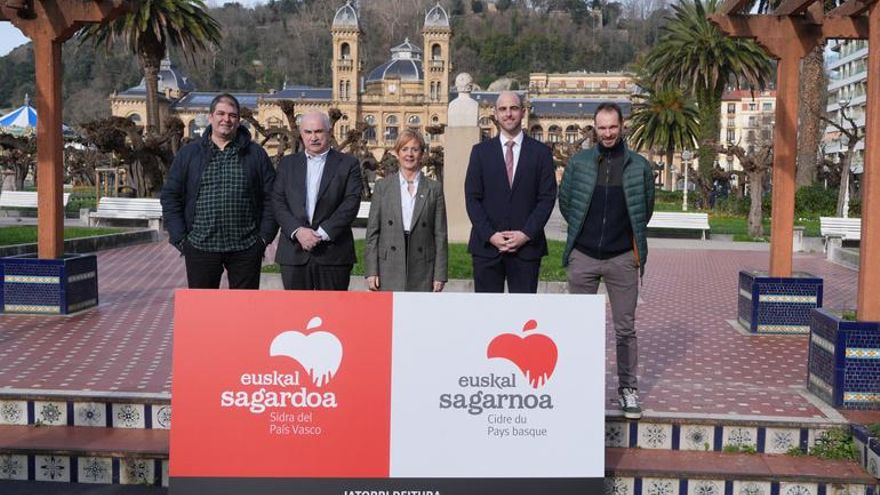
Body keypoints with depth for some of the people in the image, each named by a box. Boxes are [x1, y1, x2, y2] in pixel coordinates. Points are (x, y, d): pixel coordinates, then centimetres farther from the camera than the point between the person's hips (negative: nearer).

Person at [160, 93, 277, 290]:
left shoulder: (255, 154, 5)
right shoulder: (188, 153, 6)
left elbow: (271, 197, 5)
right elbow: (170, 196, 7)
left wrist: (264, 236, -3)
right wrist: (179, 237, -2)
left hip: (246, 248, 0)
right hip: (201, 247, 0)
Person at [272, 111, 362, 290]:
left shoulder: (348, 163, 5)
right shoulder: (288, 163, 14)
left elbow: (351, 202, -5)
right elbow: (278, 202, 5)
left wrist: (322, 233, -13)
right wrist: (297, 230, -11)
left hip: (334, 253, -2)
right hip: (294, 252, 2)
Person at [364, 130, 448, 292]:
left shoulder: (434, 188, 7)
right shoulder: (383, 186, 8)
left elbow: (440, 234, 5)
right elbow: (372, 231, 6)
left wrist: (440, 275, 0)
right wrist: (371, 271, -1)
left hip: (422, 273, 0)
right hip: (389, 270, 0)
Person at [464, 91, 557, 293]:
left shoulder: (541, 152, 6)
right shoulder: (480, 151, 8)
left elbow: (547, 198, 2)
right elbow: (472, 198, 3)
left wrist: (526, 234, -9)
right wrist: (490, 235, -8)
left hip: (527, 246, 0)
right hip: (487, 246, 1)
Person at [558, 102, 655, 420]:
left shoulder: (639, 166, 1)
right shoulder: (579, 162, 2)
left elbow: (647, 206, 13)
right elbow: (564, 200, 12)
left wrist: (629, 235, 12)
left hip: (622, 258, -1)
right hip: (583, 256, 1)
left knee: (625, 328, 6)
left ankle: (628, 389, 16)